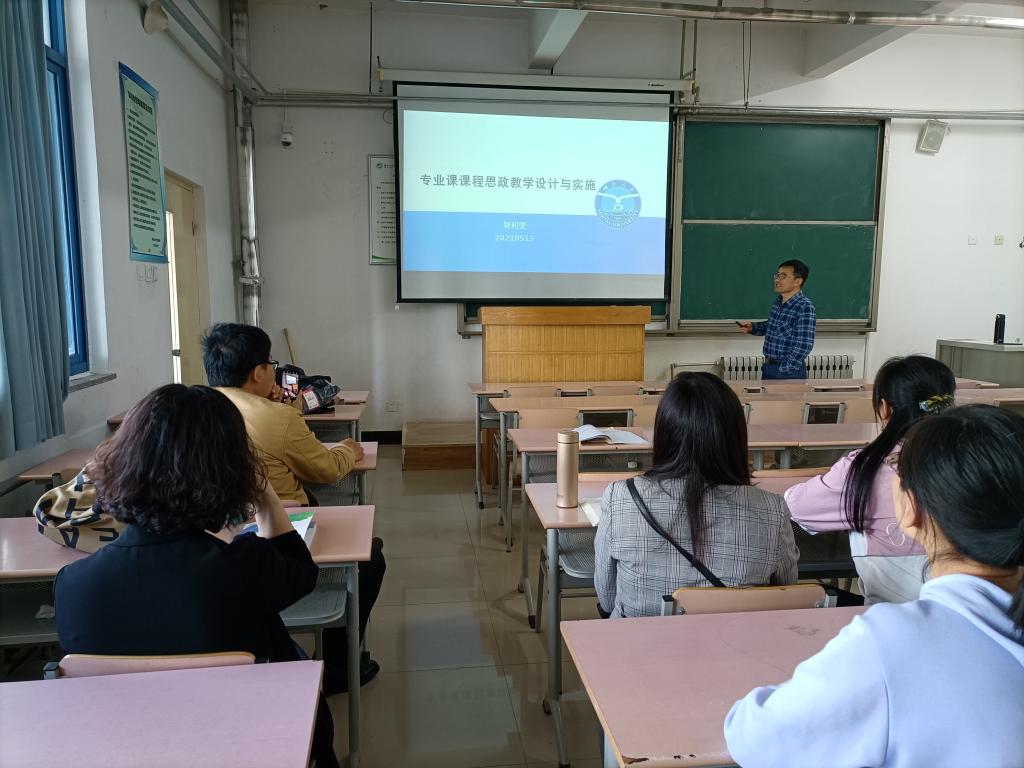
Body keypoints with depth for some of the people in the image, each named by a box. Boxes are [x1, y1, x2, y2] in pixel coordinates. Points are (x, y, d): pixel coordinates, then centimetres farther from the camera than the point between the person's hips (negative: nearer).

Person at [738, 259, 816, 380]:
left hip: (790, 371, -7)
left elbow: (804, 346, -23)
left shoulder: (805, 307, -19)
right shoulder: (778, 300, 5)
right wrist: (753, 327, 6)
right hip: (768, 367, 7)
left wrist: (783, 371, -22)